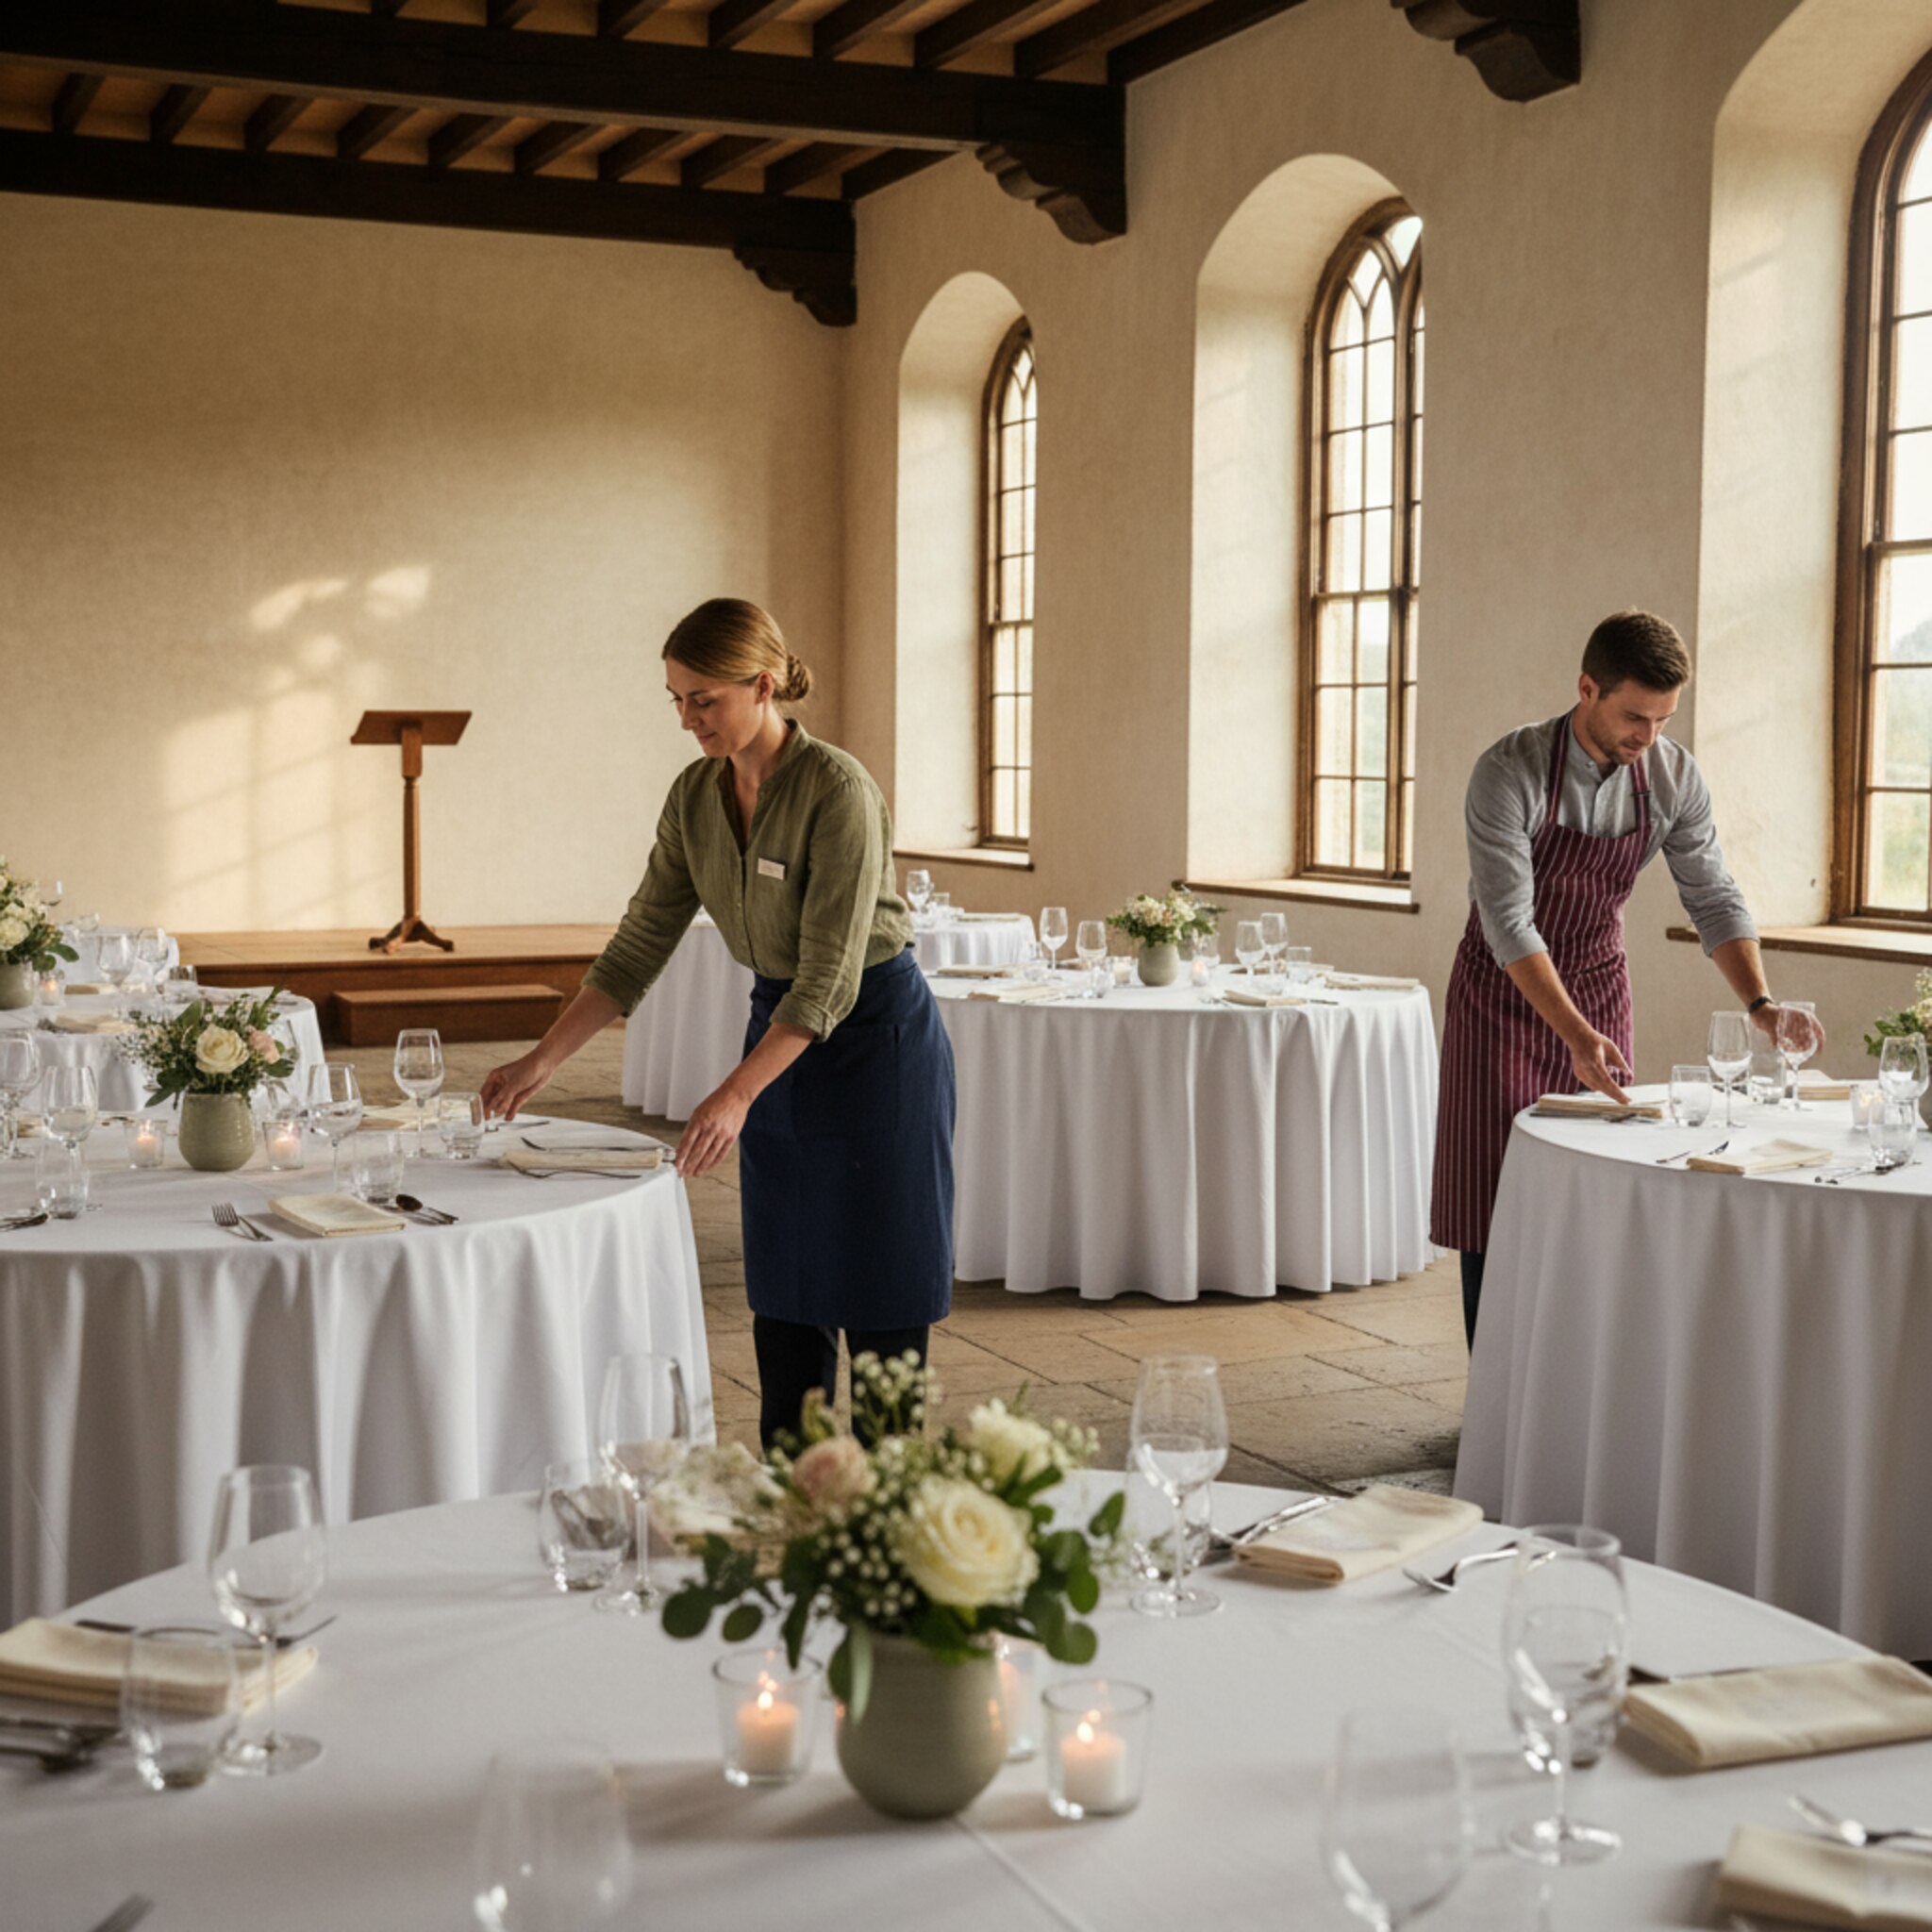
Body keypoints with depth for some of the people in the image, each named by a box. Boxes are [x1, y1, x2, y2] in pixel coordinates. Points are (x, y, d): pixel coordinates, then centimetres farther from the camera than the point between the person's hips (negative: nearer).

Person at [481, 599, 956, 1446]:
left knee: (879, 1309, -2)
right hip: (780, 1032, 7)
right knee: (784, 1301, 9)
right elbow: (639, 946, 2)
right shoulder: (695, 795, -2)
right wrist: (542, 1059, -5)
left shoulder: (838, 791, -24)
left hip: (874, 1037, -7)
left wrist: (735, 1095, -34)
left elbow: (830, 977, -26)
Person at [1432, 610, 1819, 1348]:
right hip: (1505, 990, -4)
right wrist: (1576, 1035, -38)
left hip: (1599, 983, 4)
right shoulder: (1509, 774, -25)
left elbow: (1712, 897, -4)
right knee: (1497, 1196, -2)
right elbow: (1508, 923, -28)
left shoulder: (1673, 775, -11)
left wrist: (1761, 1004, -19)